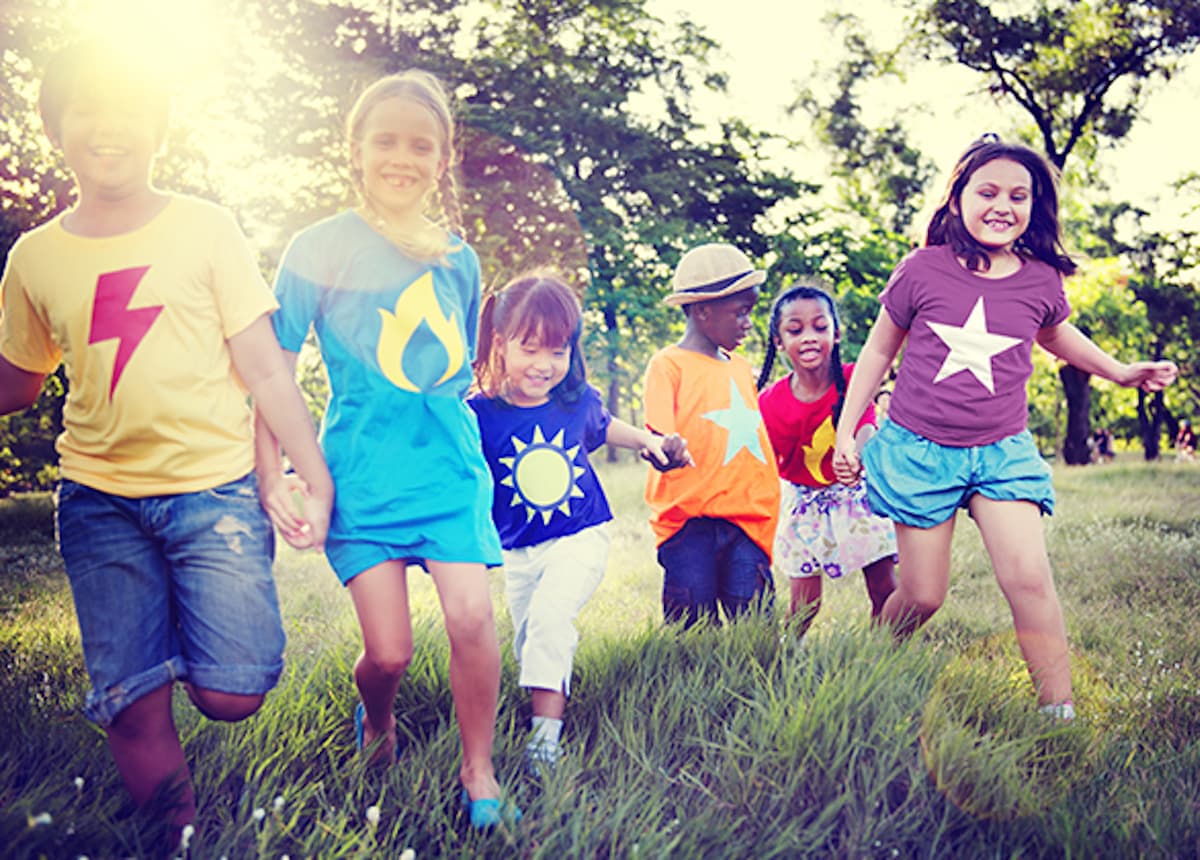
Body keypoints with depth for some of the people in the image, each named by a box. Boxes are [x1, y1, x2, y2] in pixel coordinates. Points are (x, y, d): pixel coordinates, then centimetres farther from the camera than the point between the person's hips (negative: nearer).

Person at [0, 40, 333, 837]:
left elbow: (265, 367, -1)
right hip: (101, 503, 2)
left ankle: (182, 642, 25)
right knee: (131, 708, 1)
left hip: (214, 490, -2)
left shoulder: (205, 230, 0)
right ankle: (179, 831, 26)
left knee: (231, 694, -9)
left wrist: (318, 478, -5)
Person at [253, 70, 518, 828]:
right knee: (389, 649, -5)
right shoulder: (320, 249, -5)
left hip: (450, 465, 2)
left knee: (471, 615, -12)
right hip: (362, 471, -2)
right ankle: (376, 718, 31)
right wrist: (272, 478, -9)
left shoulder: (456, 254, 6)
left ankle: (479, 778, 8)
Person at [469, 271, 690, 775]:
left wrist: (648, 440, 11)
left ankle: (547, 733, -22)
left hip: (580, 540, -2)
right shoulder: (480, 415, -13)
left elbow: (603, 426, 19)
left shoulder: (576, 401, -5)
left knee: (549, 615, -24)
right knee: (530, 648, 11)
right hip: (519, 552, 2)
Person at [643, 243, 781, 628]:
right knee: (692, 629, -3)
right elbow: (659, 437, -12)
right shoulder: (668, 365, -2)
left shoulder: (741, 368, 19)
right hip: (689, 519, -5)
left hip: (745, 516, 5)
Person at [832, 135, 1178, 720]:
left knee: (1028, 577, -15)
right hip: (918, 449, -1)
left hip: (1002, 453, 2)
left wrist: (1119, 371, 23)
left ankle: (1061, 713, -8)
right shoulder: (922, 271, -6)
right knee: (921, 596, 3)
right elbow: (879, 349, 6)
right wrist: (845, 432, 7)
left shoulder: (1041, 280, 1)